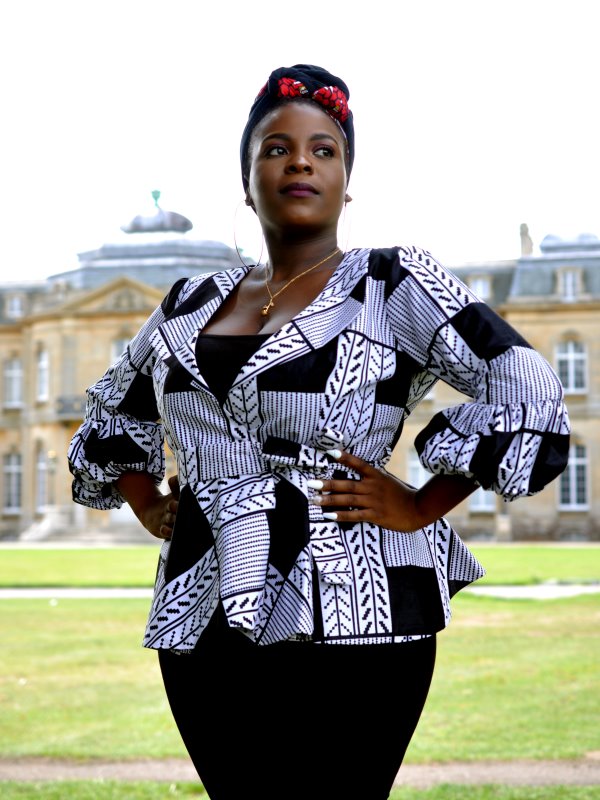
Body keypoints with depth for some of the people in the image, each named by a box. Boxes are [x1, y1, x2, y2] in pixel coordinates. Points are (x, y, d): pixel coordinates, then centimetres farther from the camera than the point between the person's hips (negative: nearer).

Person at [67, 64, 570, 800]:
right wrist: (149, 508, 15)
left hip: (344, 624, -5)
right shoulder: (193, 302, 14)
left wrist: (421, 508, -10)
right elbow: (113, 413, 30)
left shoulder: (391, 284, -1)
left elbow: (527, 393, -10)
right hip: (203, 619, 5)